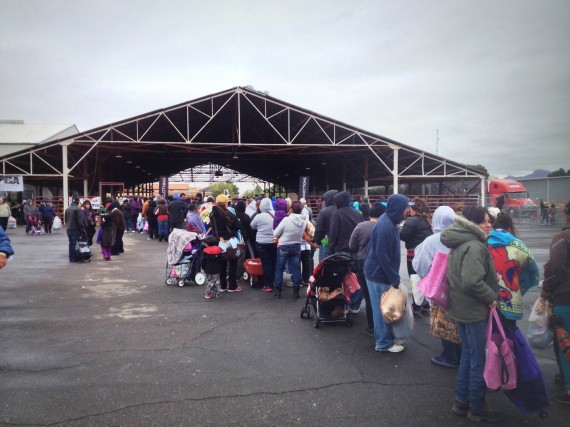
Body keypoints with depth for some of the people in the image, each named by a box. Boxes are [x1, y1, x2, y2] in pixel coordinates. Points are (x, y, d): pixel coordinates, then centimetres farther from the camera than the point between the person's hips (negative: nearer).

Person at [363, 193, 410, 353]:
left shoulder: (390, 222, 7)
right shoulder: (385, 226, -23)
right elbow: (381, 255, -24)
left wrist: (394, 276, 14)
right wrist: (394, 278, -19)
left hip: (383, 272, 9)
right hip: (378, 274, -9)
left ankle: (386, 337, 31)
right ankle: (384, 343, 14)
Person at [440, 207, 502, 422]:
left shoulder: (459, 243, 11)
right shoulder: (475, 246, -21)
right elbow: (472, 281, -31)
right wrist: (491, 297, -17)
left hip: (460, 307, 10)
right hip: (474, 310, -10)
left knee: (467, 354, 20)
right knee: (479, 360, 5)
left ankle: (461, 401, 30)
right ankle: (477, 408, 19)